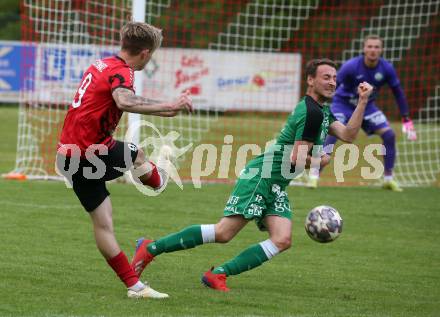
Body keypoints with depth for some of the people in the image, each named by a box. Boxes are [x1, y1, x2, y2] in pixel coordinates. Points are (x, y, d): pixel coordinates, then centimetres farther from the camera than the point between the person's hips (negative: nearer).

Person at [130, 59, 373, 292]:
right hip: (261, 177, -10)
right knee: (224, 233, -16)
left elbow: (348, 135, 14)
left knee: (282, 240, -10)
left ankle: (218, 274, -11)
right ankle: (151, 248, -9)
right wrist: (320, 160, 3)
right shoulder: (311, 112, -14)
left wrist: (362, 101, 7)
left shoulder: (323, 111, 18)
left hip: (277, 187, 10)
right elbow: (298, 159, -18)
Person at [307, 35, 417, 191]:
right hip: (343, 103, -4)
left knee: (389, 135, -9)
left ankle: (388, 179, 5)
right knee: (331, 134, -26)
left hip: (367, 106, 4)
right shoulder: (351, 66, -27)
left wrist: (406, 120, -3)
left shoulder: (387, 68, -16)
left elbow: (398, 93, -3)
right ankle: (314, 175, -18)